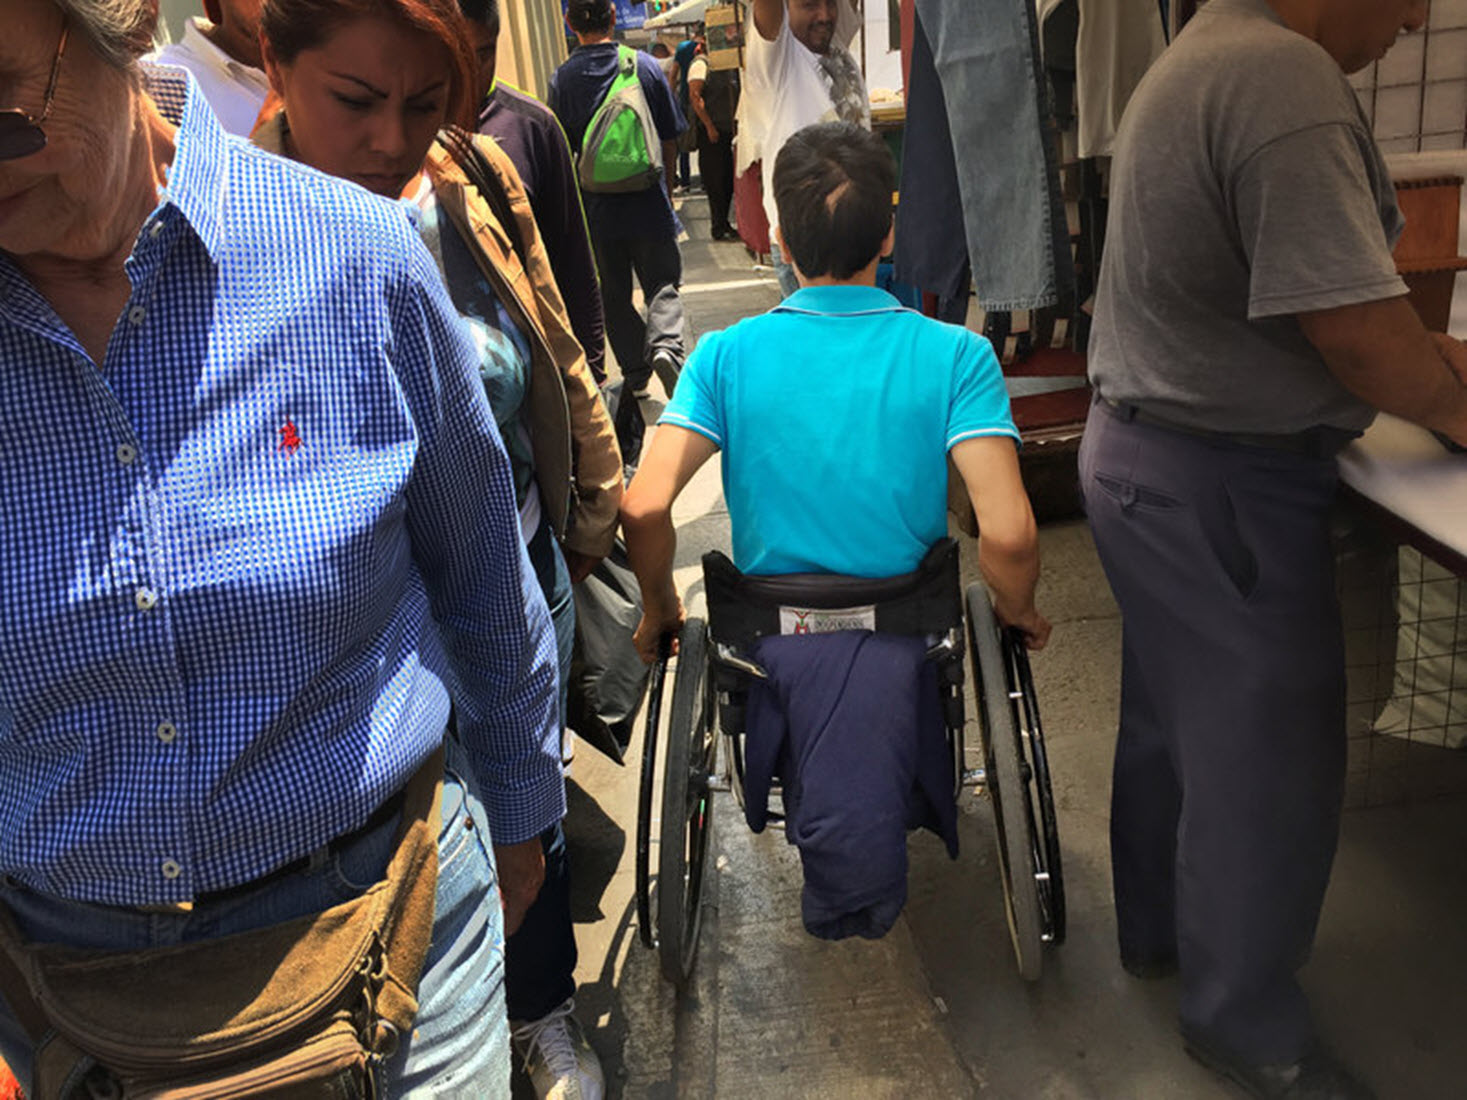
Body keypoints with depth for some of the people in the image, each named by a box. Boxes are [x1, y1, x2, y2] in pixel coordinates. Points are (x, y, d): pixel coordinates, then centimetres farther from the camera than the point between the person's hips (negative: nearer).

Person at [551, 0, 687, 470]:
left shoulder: (563, 79, -6)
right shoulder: (646, 66, -4)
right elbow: (670, 138, 3)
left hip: (597, 208, 0)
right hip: (648, 203, 0)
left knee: (615, 298, 14)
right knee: (663, 285, 11)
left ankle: (635, 373, 17)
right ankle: (665, 344, -16)